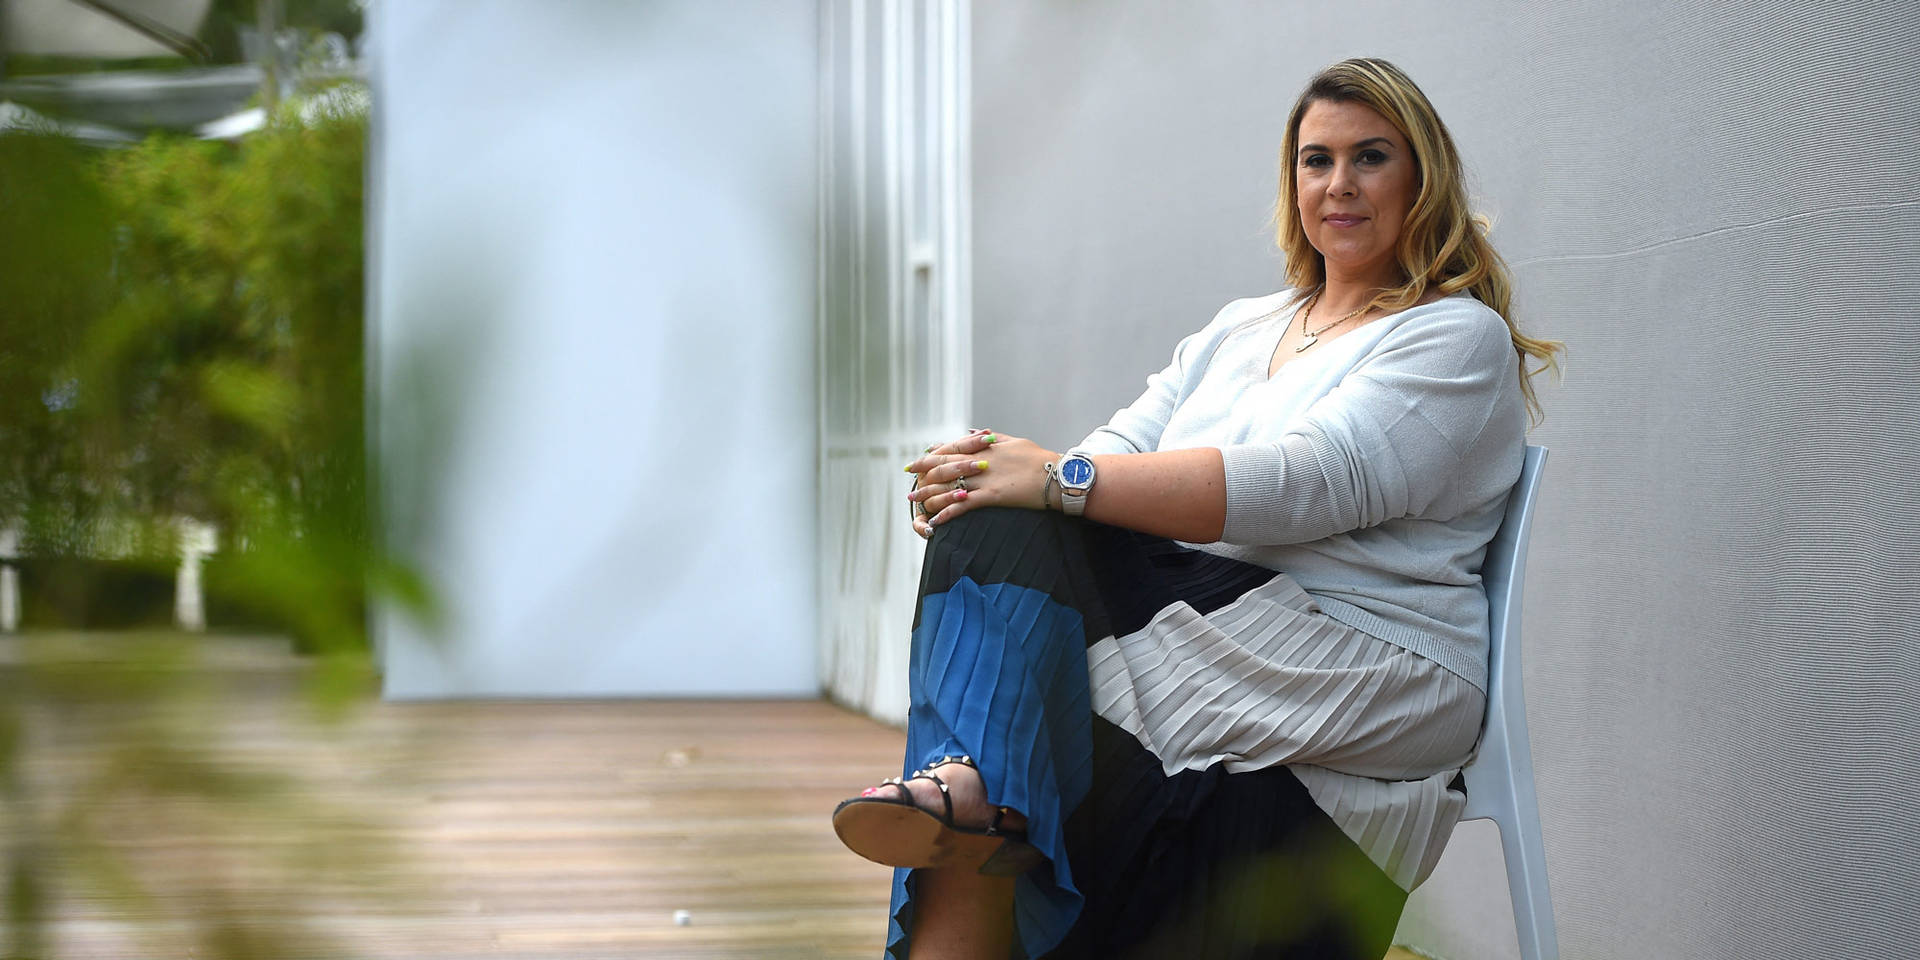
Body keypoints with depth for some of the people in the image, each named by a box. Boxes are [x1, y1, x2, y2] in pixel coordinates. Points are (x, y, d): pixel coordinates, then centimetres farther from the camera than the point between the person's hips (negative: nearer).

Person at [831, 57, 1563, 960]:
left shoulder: (1461, 338, 0)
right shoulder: (1236, 330, 23)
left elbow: (1303, 487, -16)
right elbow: (1120, 453, 10)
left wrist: (1063, 480, -23)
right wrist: (977, 485, -14)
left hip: (1369, 686, -7)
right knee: (990, 515, -20)